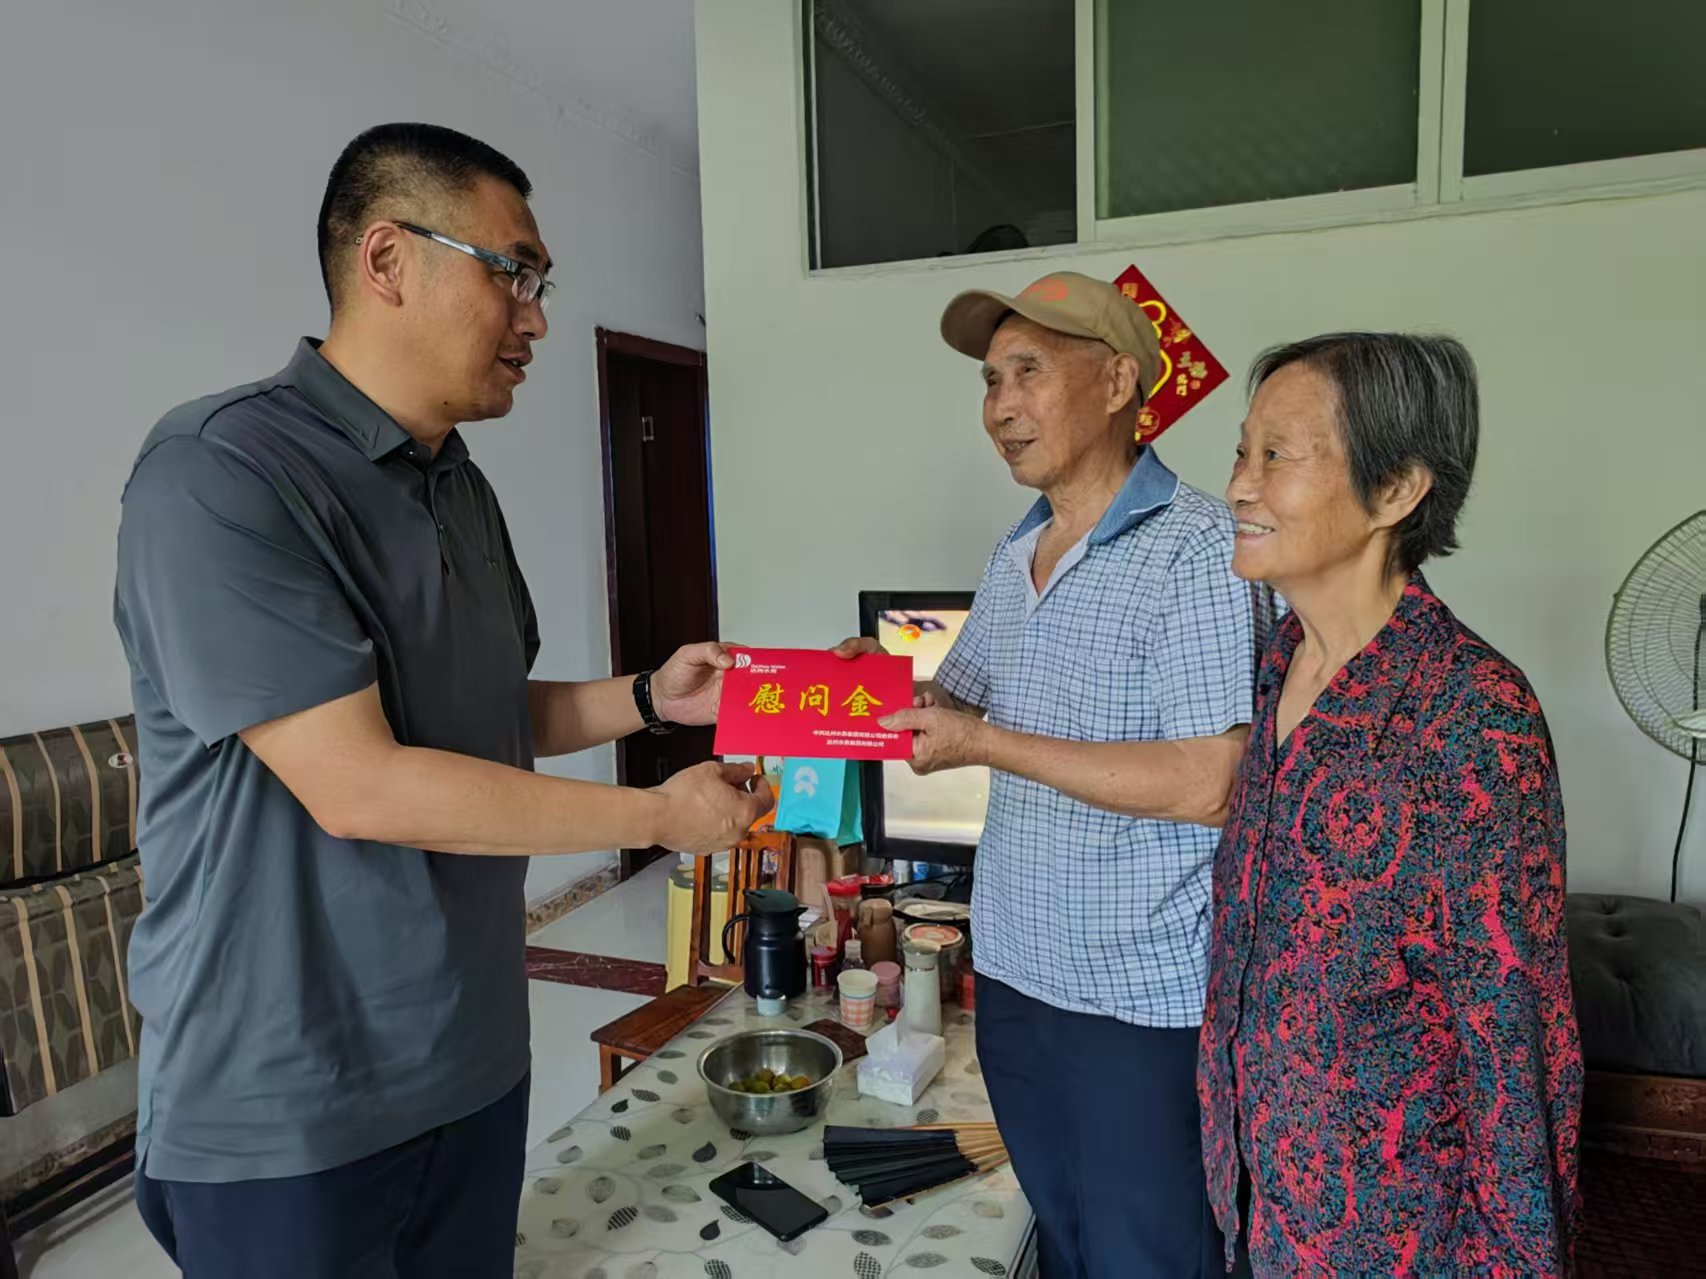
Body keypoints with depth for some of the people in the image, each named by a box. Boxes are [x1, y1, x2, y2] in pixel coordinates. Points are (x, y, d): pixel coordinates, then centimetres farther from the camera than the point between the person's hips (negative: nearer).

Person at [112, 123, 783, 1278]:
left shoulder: (464, 489, 7)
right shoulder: (222, 473, -20)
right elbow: (358, 785, -25)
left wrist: (647, 698, -2)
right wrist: (662, 815, -17)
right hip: (284, 1109, -7)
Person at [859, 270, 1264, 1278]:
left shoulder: (1197, 548, -17)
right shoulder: (1015, 556, 8)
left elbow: (1208, 785, -24)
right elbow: (955, 706, 16)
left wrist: (988, 744, -22)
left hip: (1142, 1004, -7)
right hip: (1012, 976, 7)